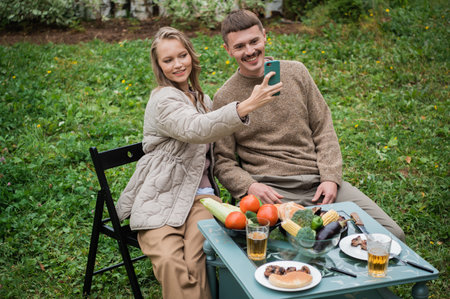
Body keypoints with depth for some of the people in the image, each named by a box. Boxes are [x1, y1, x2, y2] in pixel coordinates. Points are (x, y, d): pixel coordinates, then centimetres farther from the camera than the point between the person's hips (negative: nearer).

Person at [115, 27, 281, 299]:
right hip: (161, 199, -5)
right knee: (171, 264, -31)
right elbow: (196, 129, -29)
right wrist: (246, 106, -39)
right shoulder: (163, 99, -8)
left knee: (195, 261, -25)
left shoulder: (202, 99, 19)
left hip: (200, 195, 5)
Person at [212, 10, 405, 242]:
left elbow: (324, 130, 11)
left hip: (318, 181, 4)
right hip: (271, 189, -4)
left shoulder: (296, 72, 9)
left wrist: (331, 177, -2)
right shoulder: (224, 99, 2)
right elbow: (223, 162, 4)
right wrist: (250, 186, -15)